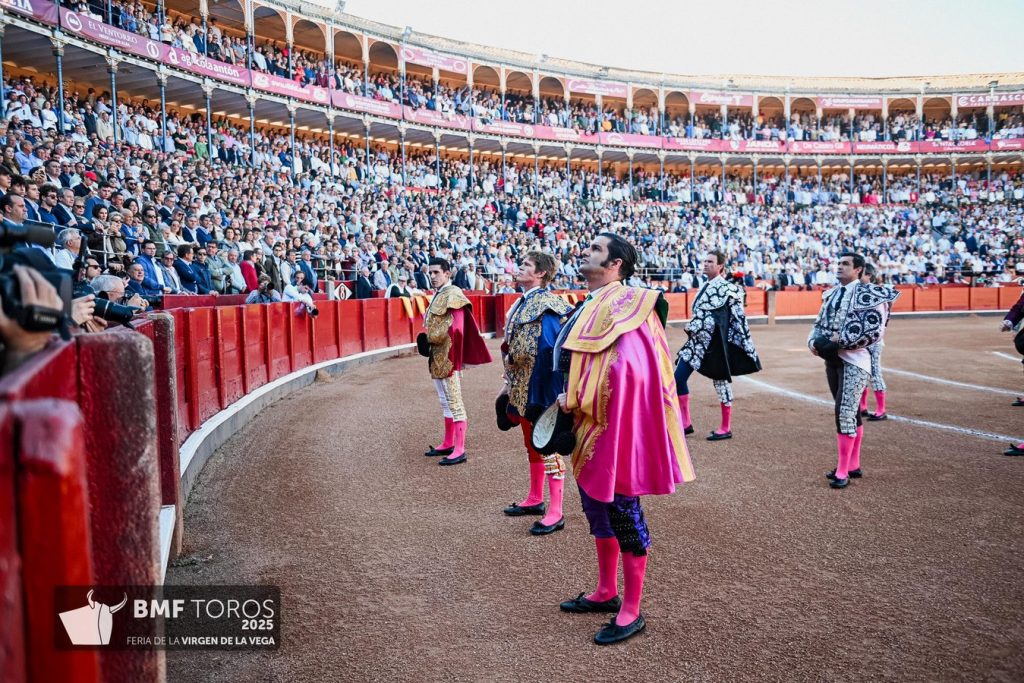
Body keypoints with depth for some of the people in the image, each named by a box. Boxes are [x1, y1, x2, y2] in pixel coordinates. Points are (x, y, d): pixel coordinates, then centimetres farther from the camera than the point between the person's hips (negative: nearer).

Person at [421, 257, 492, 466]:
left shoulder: (453, 295, -13)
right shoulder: (437, 295, 16)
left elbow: (457, 328, -20)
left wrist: (453, 356, -18)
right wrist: (428, 338, 6)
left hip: (448, 356, -10)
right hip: (437, 356, 10)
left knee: (454, 401, -8)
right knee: (445, 401, 16)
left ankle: (460, 450, -6)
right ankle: (448, 444, 27)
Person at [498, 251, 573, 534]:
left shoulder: (546, 305, -15)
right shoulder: (521, 304, 12)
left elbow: (551, 351, -21)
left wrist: (549, 392, -24)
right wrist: (510, 383, 18)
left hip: (540, 387, -9)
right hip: (522, 386, 9)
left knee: (548, 444, -4)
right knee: (531, 442, 18)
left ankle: (556, 513, 3)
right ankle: (535, 498, 31)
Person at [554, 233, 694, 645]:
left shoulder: (619, 303, -16)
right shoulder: (595, 303, 13)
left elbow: (624, 369, -27)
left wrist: (575, 401, -17)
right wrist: (573, 400, 4)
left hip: (615, 425, -10)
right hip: (592, 425, 10)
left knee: (621, 511, 0)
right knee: (596, 503, 18)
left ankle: (631, 612, 14)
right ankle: (606, 592, 35)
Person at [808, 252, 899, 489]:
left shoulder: (868, 294, -10)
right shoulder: (831, 294, 13)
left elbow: (875, 330, -18)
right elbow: (819, 323, 16)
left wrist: (841, 340, -19)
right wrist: (813, 340, -4)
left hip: (854, 359, -7)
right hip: (831, 359, 7)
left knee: (845, 413, -11)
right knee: (850, 412, 15)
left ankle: (842, 472, -4)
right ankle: (853, 465, 24)